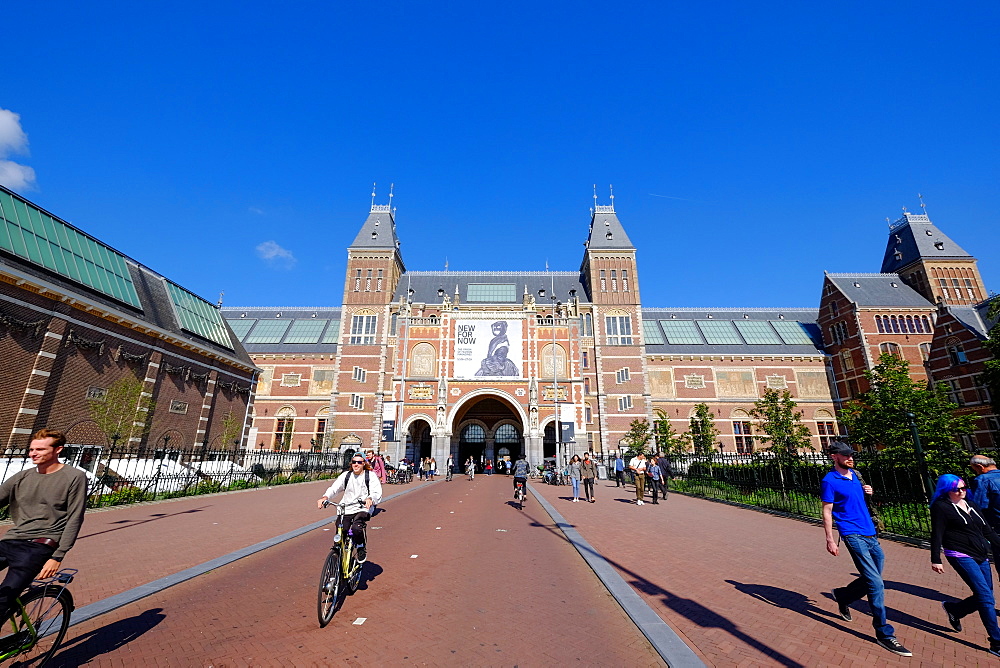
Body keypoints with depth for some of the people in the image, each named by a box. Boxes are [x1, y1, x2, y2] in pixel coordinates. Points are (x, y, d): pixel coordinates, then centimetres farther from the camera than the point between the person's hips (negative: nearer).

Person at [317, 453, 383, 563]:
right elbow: (334, 488, -2)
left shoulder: (370, 476, 0)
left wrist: (370, 499, -35)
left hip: (363, 509, -3)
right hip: (346, 509, 4)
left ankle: (362, 549, 1)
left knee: (356, 528, -29)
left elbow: (377, 493, -11)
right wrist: (325, 497, -23)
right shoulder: (346, 475, 10)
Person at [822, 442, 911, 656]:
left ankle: (842, 595, 37)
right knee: (876, 583, -8)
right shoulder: (829, 481, -12)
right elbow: (827, 512, -11)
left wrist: (867, 492, 2)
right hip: (853, 535, -8)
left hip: (870, 534, 8)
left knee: (873, 581, 15)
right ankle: (884, 633, 3)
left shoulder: (854, 475, 10)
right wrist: (830, 540, -13)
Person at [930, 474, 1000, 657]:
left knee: (984, 598, 10)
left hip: (981, 556, 8)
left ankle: (953, 609, 33)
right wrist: (935, 559, -13)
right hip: (961, 556, -8)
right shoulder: (941, 507, -9)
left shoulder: (970, 505, 13)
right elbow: (937, 535, -11)